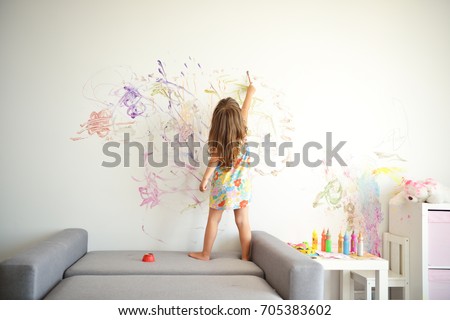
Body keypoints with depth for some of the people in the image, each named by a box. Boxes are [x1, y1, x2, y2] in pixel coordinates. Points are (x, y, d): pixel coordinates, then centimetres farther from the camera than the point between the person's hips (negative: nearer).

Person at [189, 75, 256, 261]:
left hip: (222, 186, -2)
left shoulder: (216, 140, -15)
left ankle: (205, 254, 22)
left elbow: (213, 162, -10)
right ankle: (246, 256, 14)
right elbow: (245, 111, 10)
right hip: (241, 185, 3)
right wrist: (249, 93, 26)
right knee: (243, 222, 7)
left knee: (213, 220, 11)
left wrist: (204, 180, 3)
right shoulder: (242, 134, -6)